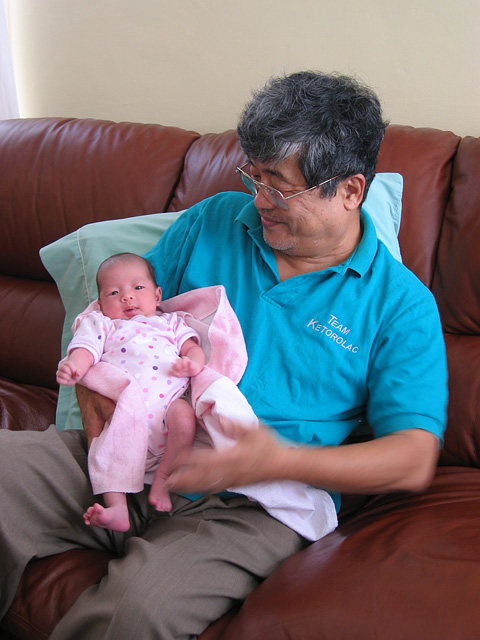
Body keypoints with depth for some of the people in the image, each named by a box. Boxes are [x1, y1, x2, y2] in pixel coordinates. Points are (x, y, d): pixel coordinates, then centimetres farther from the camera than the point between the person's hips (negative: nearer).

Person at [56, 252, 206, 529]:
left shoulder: (171, 322, 33)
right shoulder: (100, 324, 27)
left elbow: (192, 347, 21)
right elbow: (86, 350, 9)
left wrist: (192, 362, -5)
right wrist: (73, 367, -15)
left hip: (168, 404, 1)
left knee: (184, 413, -30)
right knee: (116, 431, -30)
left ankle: (162, 481, -15)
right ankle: (117, 509, -35)